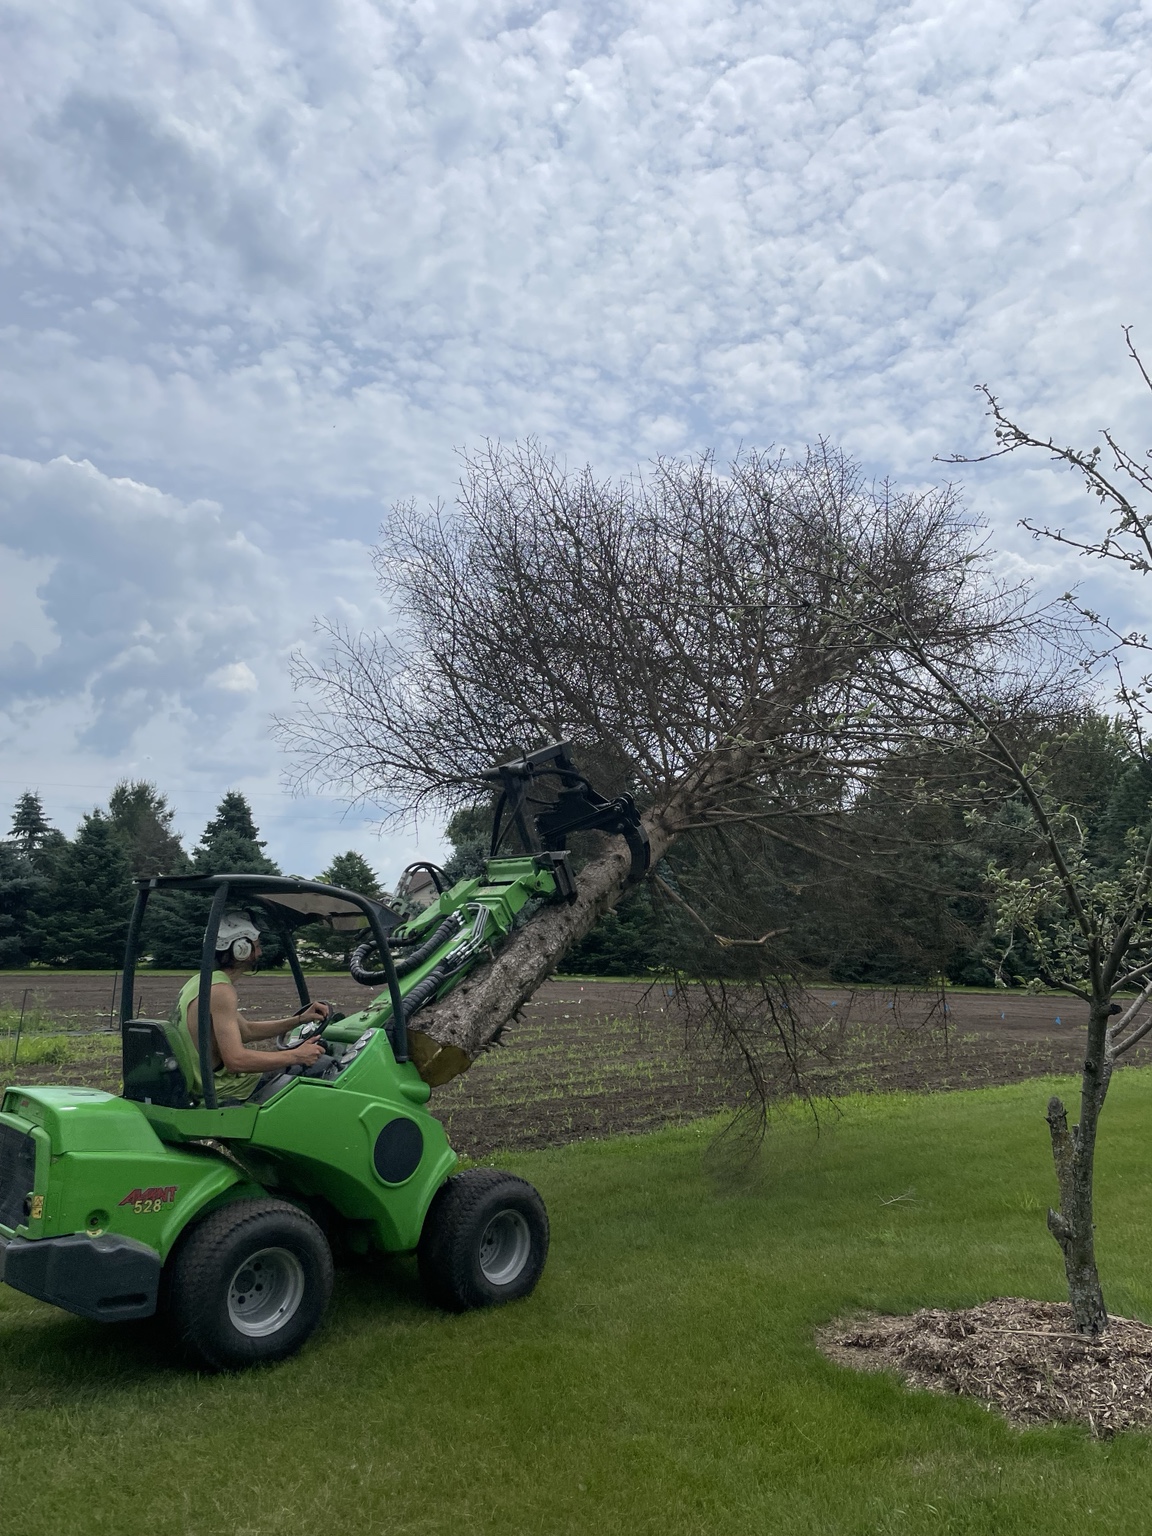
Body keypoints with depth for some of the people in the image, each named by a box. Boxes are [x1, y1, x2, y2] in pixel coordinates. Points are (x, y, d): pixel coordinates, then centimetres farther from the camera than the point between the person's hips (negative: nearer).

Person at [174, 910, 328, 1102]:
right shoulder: (221, 991, -23)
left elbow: (246, 1030, 14)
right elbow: (236, 1060, -31)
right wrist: (297, 1055, -23)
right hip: (224, 1093, -10)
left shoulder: (200, 981, 9)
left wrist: (299, 1020, 6)